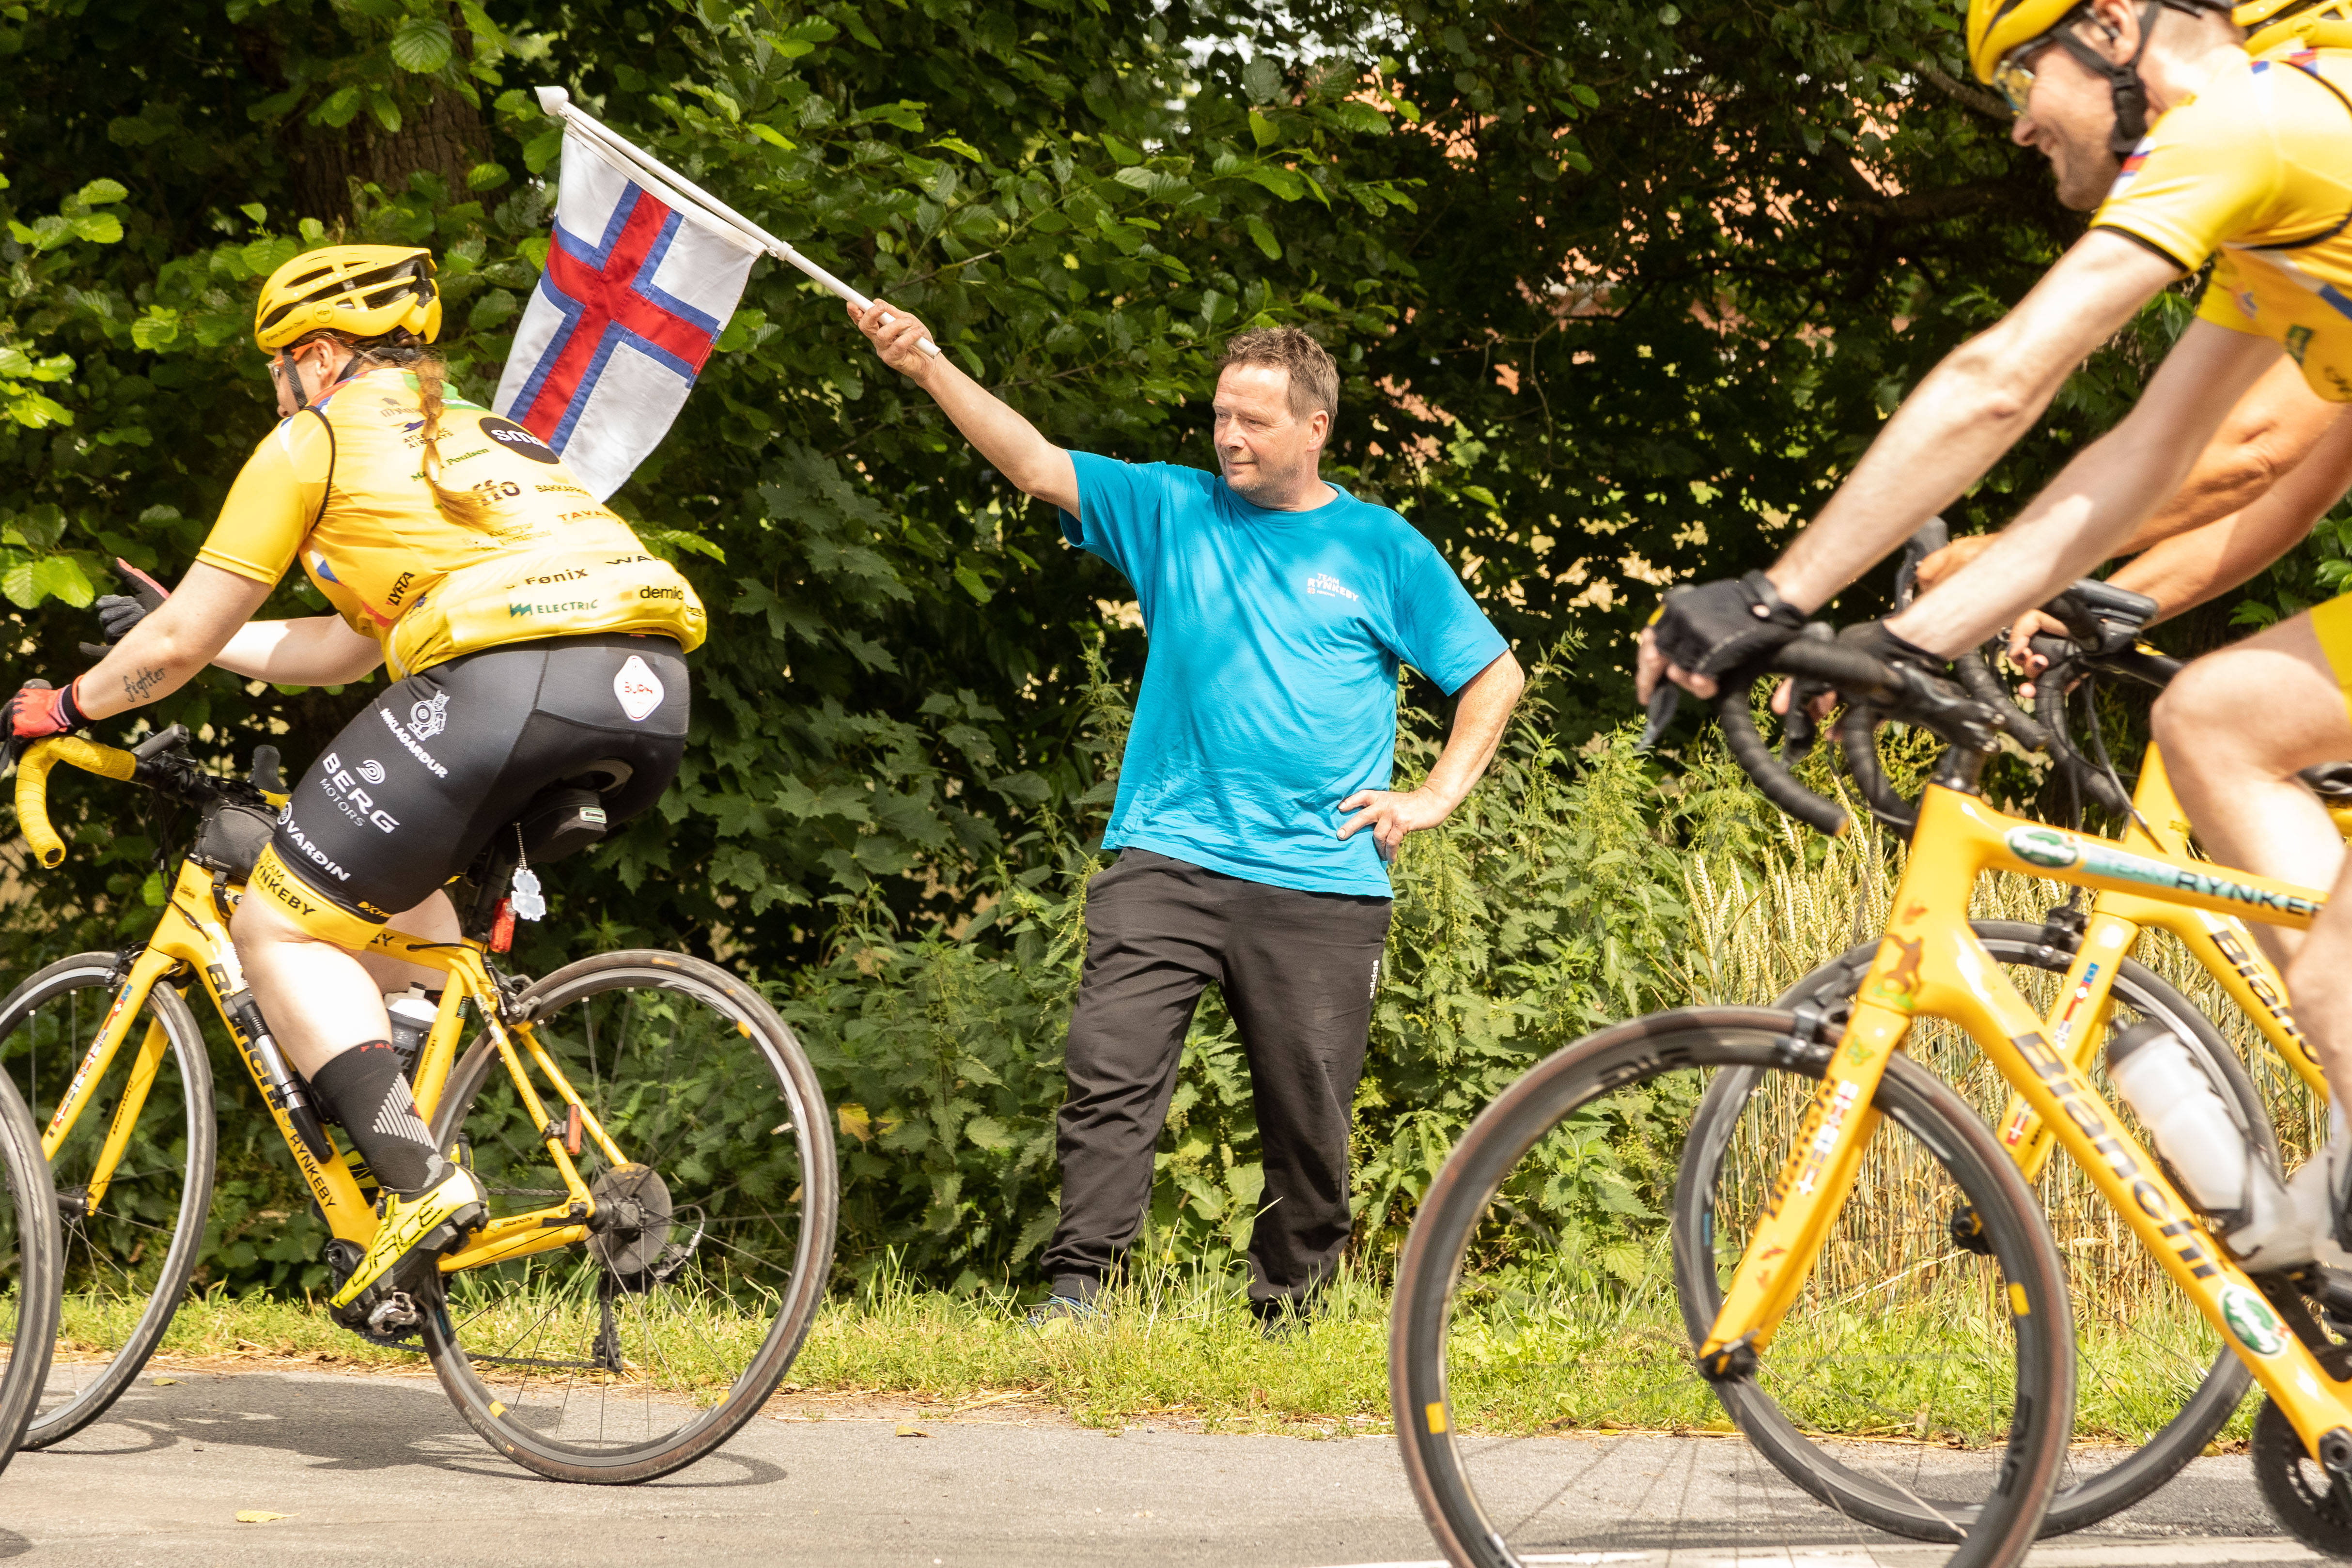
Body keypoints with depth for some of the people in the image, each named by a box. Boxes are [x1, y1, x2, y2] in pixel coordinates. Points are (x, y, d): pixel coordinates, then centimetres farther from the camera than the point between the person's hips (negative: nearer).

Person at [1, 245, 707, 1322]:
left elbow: (181, 644, 13)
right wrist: (186, 635, 50)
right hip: (653, 691, 8)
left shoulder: (316, 441, 12)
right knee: (396, 889, 30)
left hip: (507, 685, -8)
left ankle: (423, 1188, -11)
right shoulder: (477, 436, 34)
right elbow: (351, 648, 40)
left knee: (279, 929, 7)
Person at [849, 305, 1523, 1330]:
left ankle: (1286, 1316, 20)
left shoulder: (1381, 549, 8)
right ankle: (1076, 1294, -14)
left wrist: (1436, 796, 2)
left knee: (1310, 1117, 3)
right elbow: (1037, 467, -1)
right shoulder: (1175, 512, 10)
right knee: (1111, 1073, -16)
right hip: (1166, 860, 0)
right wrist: (928, 370, -14)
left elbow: (1495, 675, 13)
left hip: (1321, 885, 0)